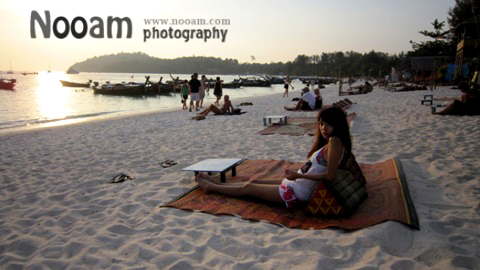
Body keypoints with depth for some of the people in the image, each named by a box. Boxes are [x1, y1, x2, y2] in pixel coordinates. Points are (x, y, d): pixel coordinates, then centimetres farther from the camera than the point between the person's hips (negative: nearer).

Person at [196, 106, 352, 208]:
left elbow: (330, 176, -27)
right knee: (254, 181, 19)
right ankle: (215, 183, 37)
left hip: (296, 194, -8)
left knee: (248, 188, 8)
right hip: (295, 185, 8)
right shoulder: (328, 143, 7)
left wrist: (298, 175, -24)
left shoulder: (335, 141, -20)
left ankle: (212, 187, 28)